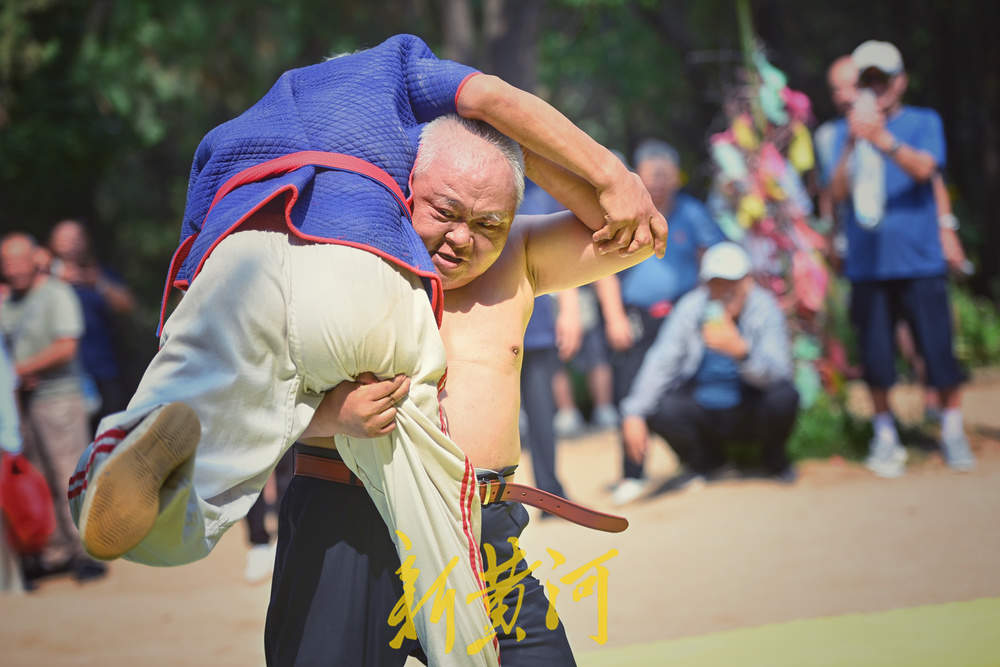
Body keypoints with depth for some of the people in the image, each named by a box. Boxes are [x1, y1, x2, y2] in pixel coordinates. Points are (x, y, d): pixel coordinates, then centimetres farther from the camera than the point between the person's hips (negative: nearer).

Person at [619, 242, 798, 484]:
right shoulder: (690, 307, -9)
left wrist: (740, 351, -47)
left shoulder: (764, 308, -15)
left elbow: (777, 372, -27)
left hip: (749, 414, -1)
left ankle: (774, 459, 6)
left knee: (784, 396, -30)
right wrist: (634, 414, -25)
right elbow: (661, 362, -12)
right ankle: (706, 463, 7)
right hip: (702, 415, 1)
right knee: (659, 410, -26)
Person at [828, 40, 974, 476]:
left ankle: (952, 432, 14)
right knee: (875, 355, 3)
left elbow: (923, 168, -14)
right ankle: (885, 436, 19)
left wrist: (883, 139, -29)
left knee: (937, 348, -3)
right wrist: (853, 145, -20)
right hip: (867, 262, 1)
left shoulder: (924, 123, 5)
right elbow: (838, 192, -4)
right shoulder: (846, 132, 8)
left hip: (920, 260, -1)